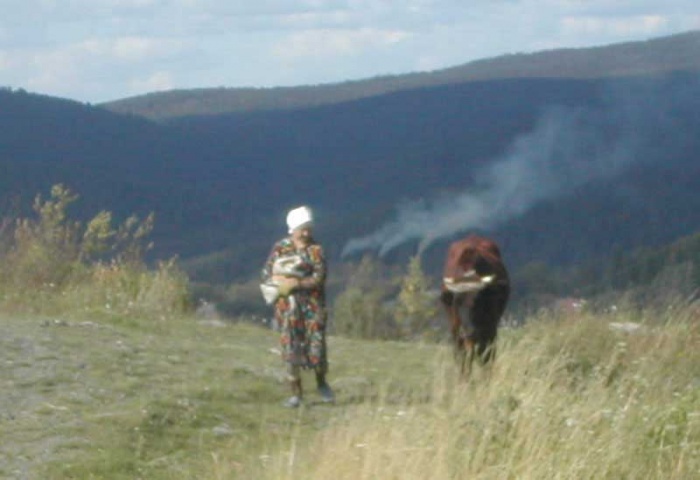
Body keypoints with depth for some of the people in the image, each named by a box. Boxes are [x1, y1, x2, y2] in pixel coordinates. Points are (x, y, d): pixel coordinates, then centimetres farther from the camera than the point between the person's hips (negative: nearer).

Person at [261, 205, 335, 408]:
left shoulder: (316, 250, 2)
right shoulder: (280, 248, 7)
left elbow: (319, 279, -8)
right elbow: (267, 275, 4)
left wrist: (294, 284, -18)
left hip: (312, 304, -1)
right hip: (287, 305, 1)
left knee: (317, 347, -5)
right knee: (290, 349, -2)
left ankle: (322, 384, 22)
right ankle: (296, 394, 5)